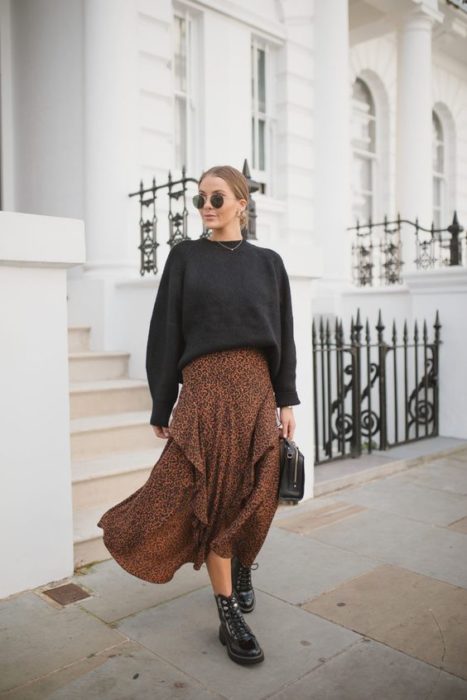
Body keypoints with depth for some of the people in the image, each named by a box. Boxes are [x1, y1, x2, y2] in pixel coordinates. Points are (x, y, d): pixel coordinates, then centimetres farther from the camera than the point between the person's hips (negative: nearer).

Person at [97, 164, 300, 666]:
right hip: (205, 385, -2)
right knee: (215, 494, -2)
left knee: (254, 494, 7)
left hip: (256, 387, 3)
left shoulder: (267, 262, 10)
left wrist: (286, 401, 4)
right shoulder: (185, 256, 4)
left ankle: (242, 564, 39)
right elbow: (166, 332, 2)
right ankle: (229, 616, 11)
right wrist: (162, 407, -1)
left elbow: (284, 335, 10)